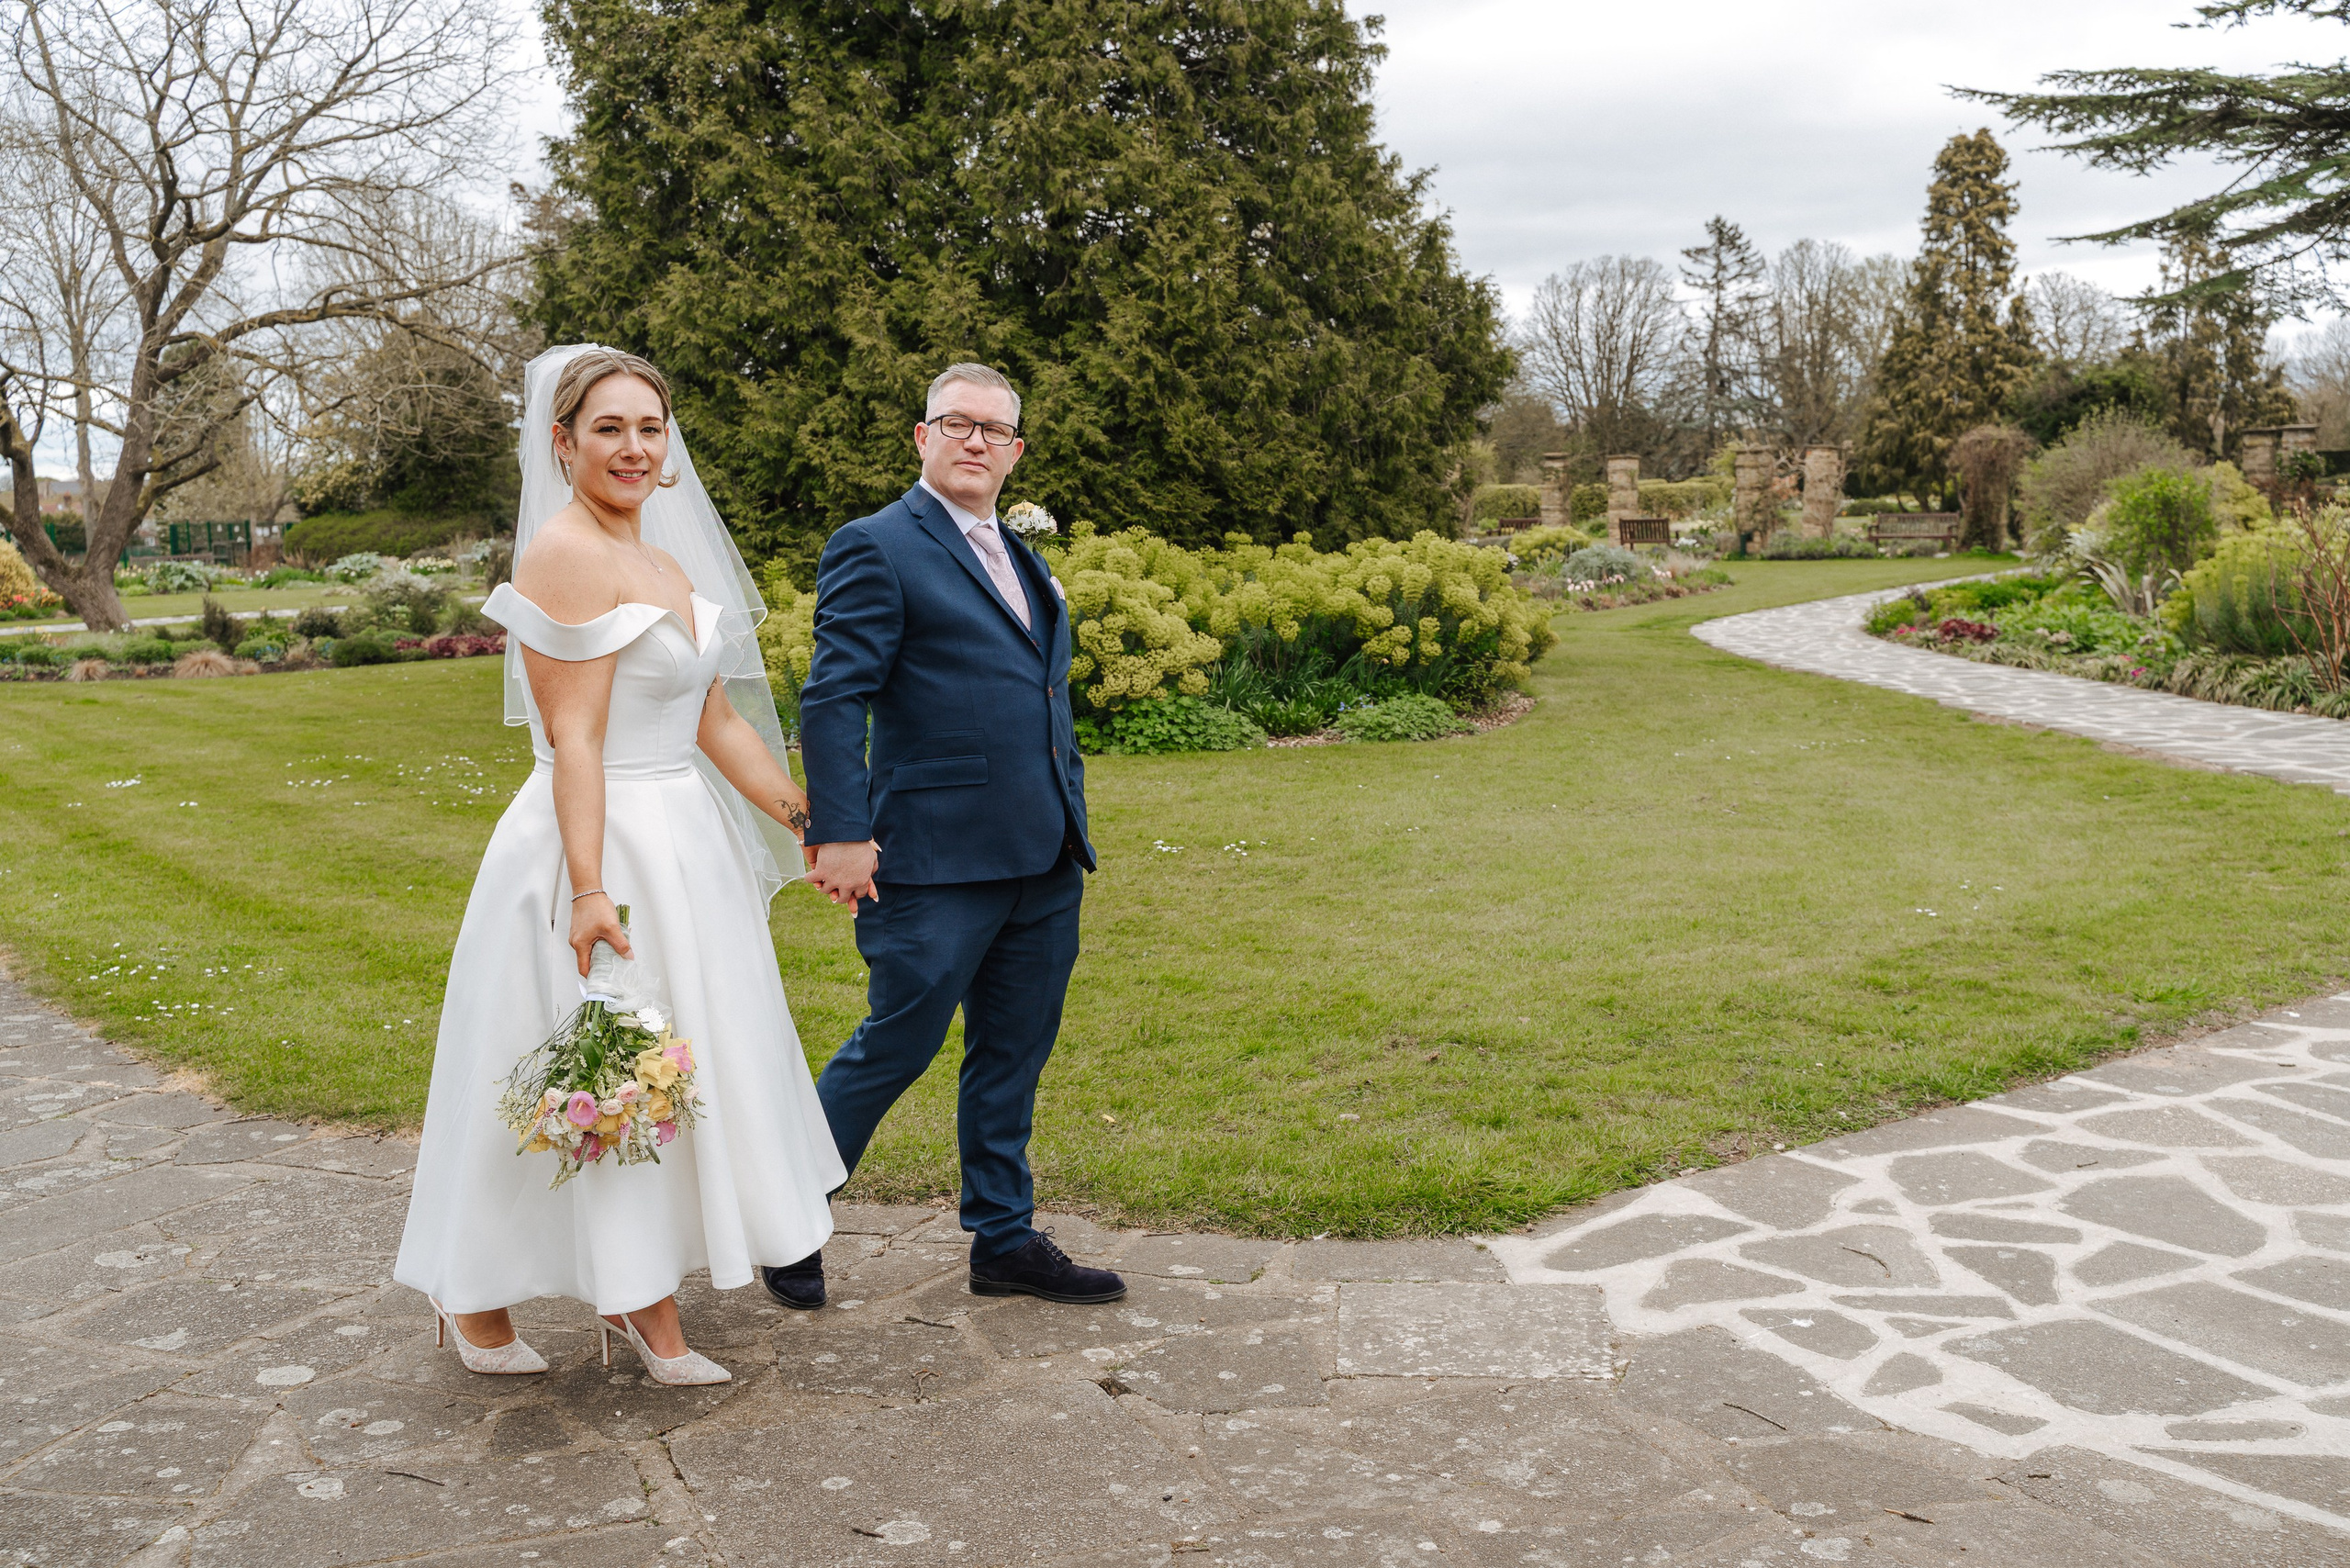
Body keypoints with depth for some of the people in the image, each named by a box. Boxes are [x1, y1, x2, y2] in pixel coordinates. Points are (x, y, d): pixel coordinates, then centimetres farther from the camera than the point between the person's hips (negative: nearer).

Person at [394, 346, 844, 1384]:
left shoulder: (666, 564, 12)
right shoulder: (565, 555, -15)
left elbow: (720, 723, 14)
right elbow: (574, 740, -20)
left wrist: (810, 824, 11)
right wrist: (591, 890, -25)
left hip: (684, 849, 9)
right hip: (600, 844, -9)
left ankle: (640, 1306, 29)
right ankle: (473, 1294, 26)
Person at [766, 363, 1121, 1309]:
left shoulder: (1019, 557, 18)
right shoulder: (877, 548, -6)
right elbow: (831, 700, -12)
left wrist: (1071, 823, 17)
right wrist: (841, 834, -19)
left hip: (1043, 862, 7)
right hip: (938, 864, -7)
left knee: (1012, 1056, 14)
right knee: (895, 1047, 1)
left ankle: (1005, 1240, 27)